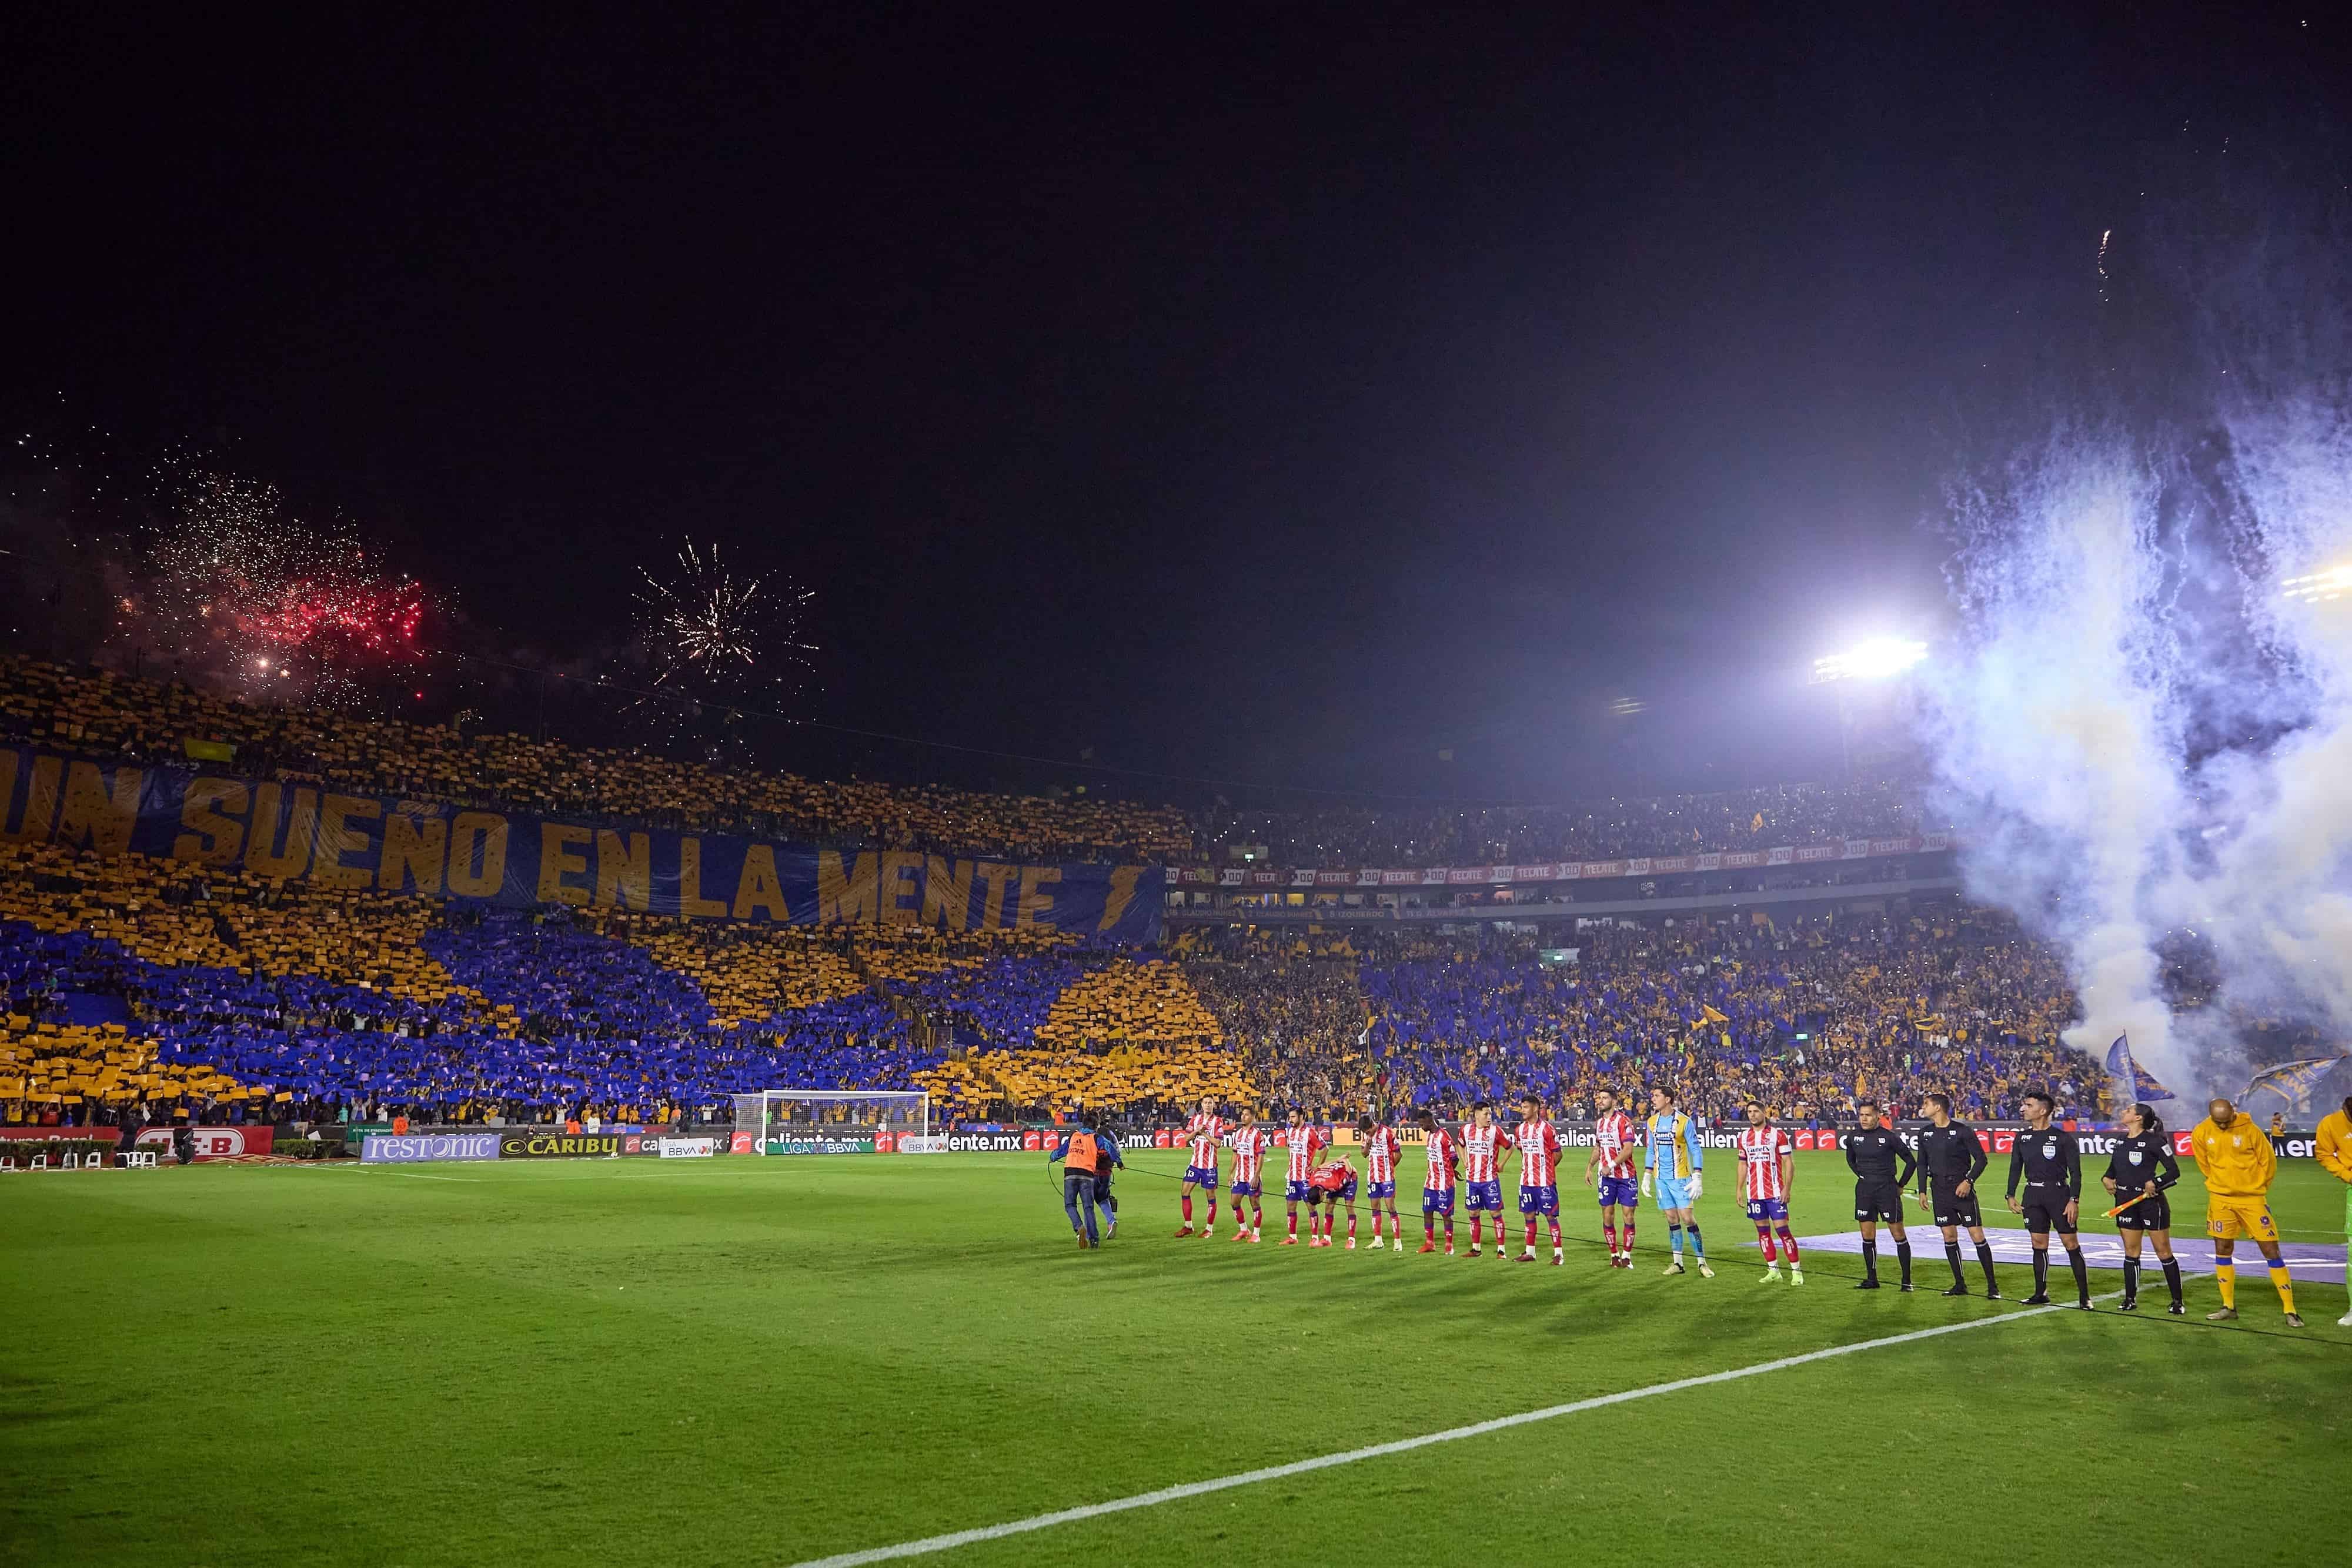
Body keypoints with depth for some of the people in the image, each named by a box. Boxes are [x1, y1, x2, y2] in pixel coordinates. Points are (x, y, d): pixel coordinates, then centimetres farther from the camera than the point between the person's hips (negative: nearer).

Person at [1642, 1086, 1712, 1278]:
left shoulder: (1684, 1122, -9)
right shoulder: (1652, 1122, 7)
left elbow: (1696, 1150, -8)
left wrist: (1697, 1178, -13)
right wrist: (1647, 1176, 13)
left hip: (1680, 1177, -5)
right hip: (1661, 1178, 5)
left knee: (1687, 1219, -8)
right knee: (1672, 1219, 7)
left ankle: (1702, 1263, -1)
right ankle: (1678, 1263, 13)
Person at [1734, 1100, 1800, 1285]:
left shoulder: (1778, 1134, -4)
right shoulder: (1744, 1137, 10)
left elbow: (1789, 1162, -5)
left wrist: (1786, 1188, -12)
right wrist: (1740, 1189, 12)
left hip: (1775, 1192, -5)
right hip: (1754, 1192, 5)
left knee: (1782, 1229, -7)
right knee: (1763, 1231, 6)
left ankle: (1796, 1271, 3)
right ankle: (1773, 1271, 13)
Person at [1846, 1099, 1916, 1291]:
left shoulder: (1889, 1137, -11)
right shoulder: (1853, 1137, 2)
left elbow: (1910, 1162, -1)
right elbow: (1850, 1159, 23)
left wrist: (1901, 1185, 2)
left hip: (1887, 1189, -4)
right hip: (1864, 1191, 4)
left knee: (1898, 1234, 0)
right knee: (1867, 1236, 7)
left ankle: (1907, 1280, 9)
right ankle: (1871, 1279, 15)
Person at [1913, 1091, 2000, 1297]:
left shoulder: (1962, 1131, -8)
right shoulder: (1926, 1133, 8)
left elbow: (1982, 1159, -6)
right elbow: (1922, 1164, 15)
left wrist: (1969, 1181, -16)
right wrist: (1922, 1191, 11)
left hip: (1962, 1188, -5)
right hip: (1939, 1189, 5)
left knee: (1977, 1236, -5)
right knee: (1949, 1237, 6)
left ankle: (1992, 1286, 2)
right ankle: (1960, 1285, 14)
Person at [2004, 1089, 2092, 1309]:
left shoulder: (2063, 1138, -7)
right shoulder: (2022, 1138, 8)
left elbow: (2075, 1172, -6)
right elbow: (2015, 1168, 15)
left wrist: (2074, 1200, -12)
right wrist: (2011, 1195, 10)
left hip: (2058, 1193, -5)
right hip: (2033, 1194, 5)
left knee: (2071, 1244, -3)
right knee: (2038, 1245, 7)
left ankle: (2084, 1295, 5)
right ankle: (2041, 1293, 15)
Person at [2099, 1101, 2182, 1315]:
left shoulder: (2153, 1141, -10)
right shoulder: (2122, 1141, 11)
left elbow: (2174, 1171, -11)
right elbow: (2113, 1169, 21)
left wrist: (2155, 1183, -23)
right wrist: (2106, 1179, 1)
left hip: (2150, 1201, -6)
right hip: (2126, 1202, 6)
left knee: (2164, 1252, 1)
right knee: (2131, 1252, 9)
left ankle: (2177, 1302, 11)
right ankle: (2130, 1300, 15)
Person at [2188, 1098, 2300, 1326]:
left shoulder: (2250, 1130, -14)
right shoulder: (2202, 1133, -5)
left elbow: (2269, 1161, -1)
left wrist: (2256, 1187, 6)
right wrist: (2220, 1182, 13)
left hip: (2252, 1199, -3)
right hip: (2221, 1199, 3)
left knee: (2271, 1252, -1)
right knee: (2222, 1251, 7)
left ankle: (2290, 1310, 7)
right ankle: (2228, 1307, 18)